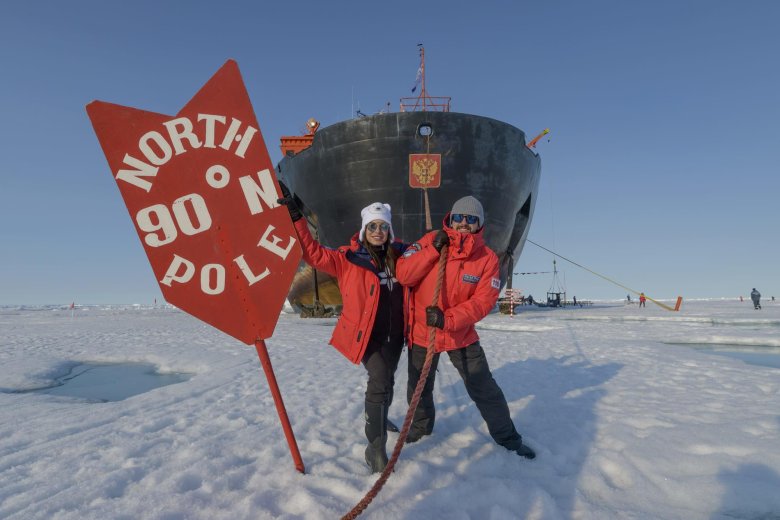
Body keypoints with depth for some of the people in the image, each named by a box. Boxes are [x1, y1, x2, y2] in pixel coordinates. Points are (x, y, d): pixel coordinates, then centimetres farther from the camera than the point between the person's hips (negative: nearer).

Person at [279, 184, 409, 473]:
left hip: (394, 335, 5)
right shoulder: (347, 258, -12)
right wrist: (294, 215, -27)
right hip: (365, 335, -5)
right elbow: (312, 252, -20)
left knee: (385, 381, 23)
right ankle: (376, 447, -4)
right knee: (381, 380, -19)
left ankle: (378, 417, 52)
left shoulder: (399, 256, 0)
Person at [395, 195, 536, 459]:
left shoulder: (487, 258, -10)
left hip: (462, 335, -1)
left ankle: (507, 437, 30)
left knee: (485, 390, 6)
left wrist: (449, 319, -29)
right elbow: (403, 274, -15)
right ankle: (421, 427, 47)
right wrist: (433, 250, -25)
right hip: (422, 331, 1)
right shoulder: (430, 241, -10)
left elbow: (484, 301, -16)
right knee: (419, 389, 19)